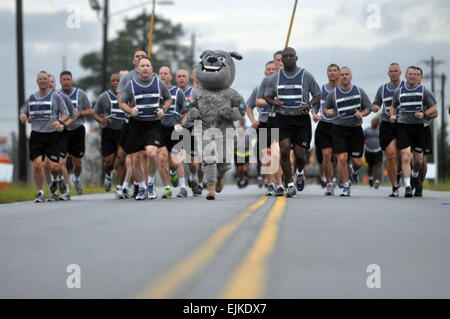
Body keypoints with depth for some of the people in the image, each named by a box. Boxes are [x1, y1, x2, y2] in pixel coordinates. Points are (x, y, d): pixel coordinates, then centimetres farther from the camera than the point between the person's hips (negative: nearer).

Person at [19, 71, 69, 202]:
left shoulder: (55, 97, 2)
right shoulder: (31, 98, 13)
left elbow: (66, 113, 1)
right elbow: (23, 112, 23)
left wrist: (60, 122, -18)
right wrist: (23, 116, -1)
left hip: (52, 135, -2)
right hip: (36, 135, 2)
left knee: (54, 166, -6)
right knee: (37, 165, -11)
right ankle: (40, 193, 1)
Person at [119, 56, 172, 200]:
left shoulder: (159, 83, 6)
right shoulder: (131, 84, 3)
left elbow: (168, 99, 19)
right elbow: (122, 103, 7)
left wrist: (163, 109, -1)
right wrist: (130, 110, -13)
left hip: (153, 124, -1)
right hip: (136, 124, 1)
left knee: (152, 153, -22)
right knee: (136, 159, 0)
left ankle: (151, 183, 1)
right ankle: (142, 189, 18)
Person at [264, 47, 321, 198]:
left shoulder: (306, 76, -1)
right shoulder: (276, 78, 6)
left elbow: (317, 95, 7)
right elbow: (267, 96, 16)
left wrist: (309, 105, -14)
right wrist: (274, 102, -8)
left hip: (301, 119, -1)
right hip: (282, 119, 1)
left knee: (299, 154, -1)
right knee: (284, 150, -15)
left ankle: (300, 173, 35)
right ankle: (290, 185, -5)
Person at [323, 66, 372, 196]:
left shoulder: (359, 91, 4)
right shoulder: (333, 93, 3)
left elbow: (368, 108, 10)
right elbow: (324, 108, 14)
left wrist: (362, 114, -11)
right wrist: (327, 112, -9)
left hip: (356, 129, 1)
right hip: (339, 129, -1)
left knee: (357, 161, 0)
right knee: (342, 158, -13)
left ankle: (354, 171, 38)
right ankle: (346, 186, 2)